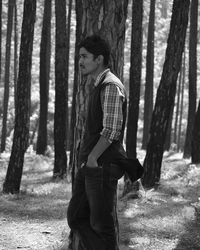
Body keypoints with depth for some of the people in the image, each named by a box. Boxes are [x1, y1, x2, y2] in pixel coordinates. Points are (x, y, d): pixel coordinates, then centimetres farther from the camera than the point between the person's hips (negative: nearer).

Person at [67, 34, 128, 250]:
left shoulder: (111, 86, -14)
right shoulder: (98, 86, 17)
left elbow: (111, 130, -20)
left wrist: (92, 159, -16)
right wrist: (85, 159, 15)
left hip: (103, 165, -10)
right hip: (89, 165, 10)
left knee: (101, 224, -2)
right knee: (76, 217, 11)